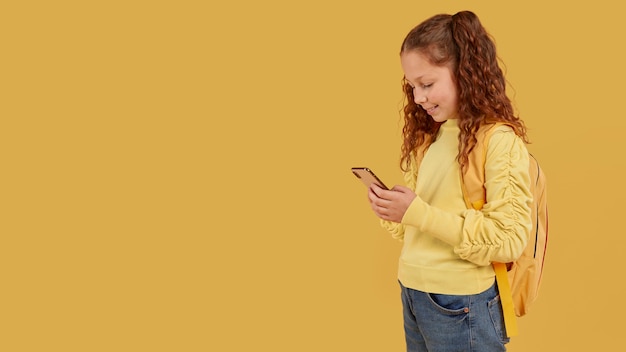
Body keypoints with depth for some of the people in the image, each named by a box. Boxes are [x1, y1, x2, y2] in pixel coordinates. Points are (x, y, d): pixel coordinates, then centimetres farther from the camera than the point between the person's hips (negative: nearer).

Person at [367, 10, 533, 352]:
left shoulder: (501, 140, -14)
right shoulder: (431, 135, 8)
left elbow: (509, 240, -20)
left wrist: (418, 213, -23)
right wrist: (394, 210, -5)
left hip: (460, 305, -6)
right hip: (412, 295, 7)